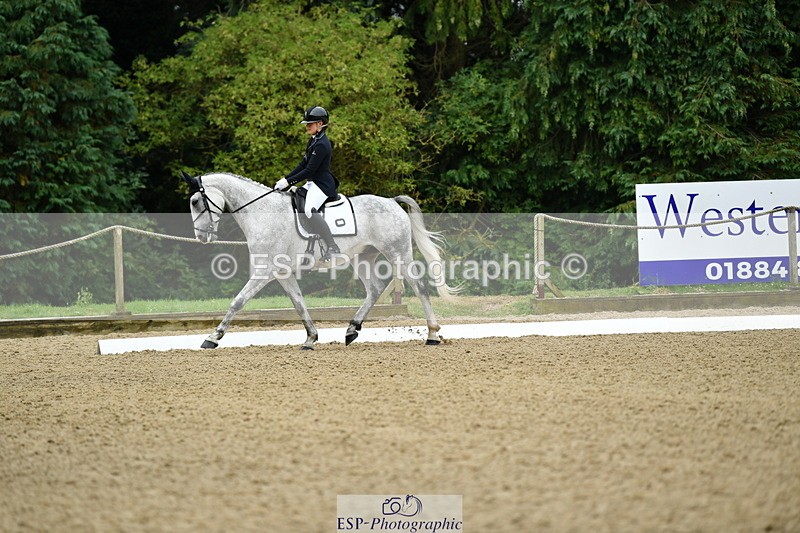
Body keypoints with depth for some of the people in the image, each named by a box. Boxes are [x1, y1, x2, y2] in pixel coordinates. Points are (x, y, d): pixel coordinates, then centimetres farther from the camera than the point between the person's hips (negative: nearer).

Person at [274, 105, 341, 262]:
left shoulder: (321, 145, -19)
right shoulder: (314, 141, 13)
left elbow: (309, 171, -22)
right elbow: (303, 164, 16)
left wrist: (288, 181, -18)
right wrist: (286, 179, 7)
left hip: (323, 184, -11)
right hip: (313, 183, 11)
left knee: (310, 210, -32)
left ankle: (332, 248, -31)